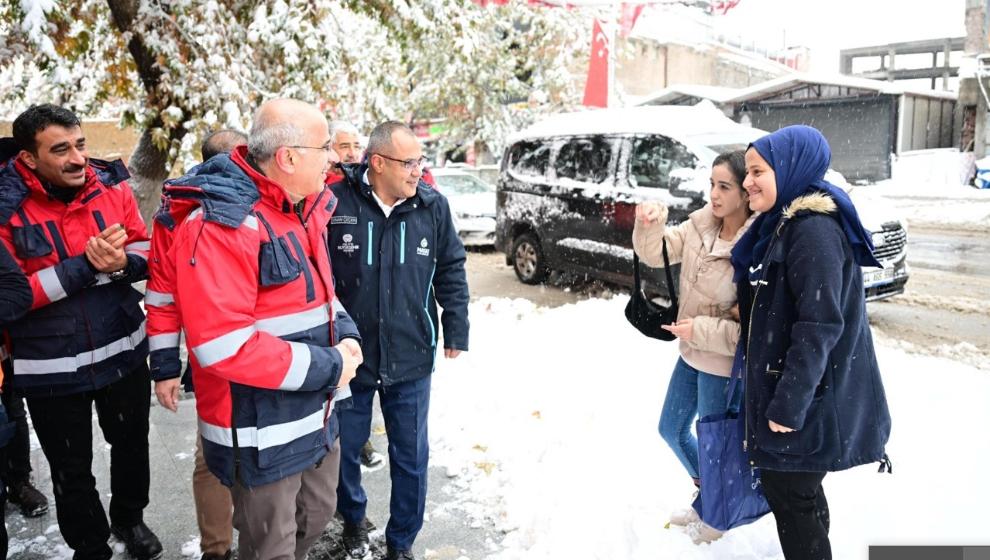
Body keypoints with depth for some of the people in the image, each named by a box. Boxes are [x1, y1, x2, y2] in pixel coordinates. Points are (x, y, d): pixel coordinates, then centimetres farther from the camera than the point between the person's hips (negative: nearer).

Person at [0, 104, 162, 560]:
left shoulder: (111, 185, -6)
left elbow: (146, 252, -1)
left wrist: (122, 263, -24)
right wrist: (85, 267, -27)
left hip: (123, 352, 3)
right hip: (50, 368, -3)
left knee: (132, 444, 22)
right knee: (71, 470, 15)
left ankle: (130, 518, 49)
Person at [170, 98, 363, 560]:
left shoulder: (307, 208, 5)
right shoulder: (221, 223, -23)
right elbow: (222, 345, -30)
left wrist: (344, 334, -3)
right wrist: (328, 367, -22)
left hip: (316, 415, 8)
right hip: (260, 431, -8)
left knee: (316, 517, 25)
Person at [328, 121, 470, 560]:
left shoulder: (433, 206, -5)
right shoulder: (336, 202, -13)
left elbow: (451, 272, 5)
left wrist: (456, 331, 4)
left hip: (411, 360, 1)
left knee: (411, 457, 12)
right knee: (344, 450, 18)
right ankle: (353, 519, 46)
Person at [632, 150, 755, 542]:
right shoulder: (700, 224, -6)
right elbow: (656, 253, 2)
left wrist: (701, 330, -23)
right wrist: (650, 223, -18)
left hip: (723, 365, -7)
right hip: (691, 354, 8)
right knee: (671, 429, 23)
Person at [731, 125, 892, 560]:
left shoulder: (815, 229, -20)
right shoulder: (782, 224, 10)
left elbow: (819, 325, -25)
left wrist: (789, 404, -23)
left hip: (807, 398, -9)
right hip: (780, 387, 9)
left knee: (788, 492, 2)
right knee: (799, 491, 20)